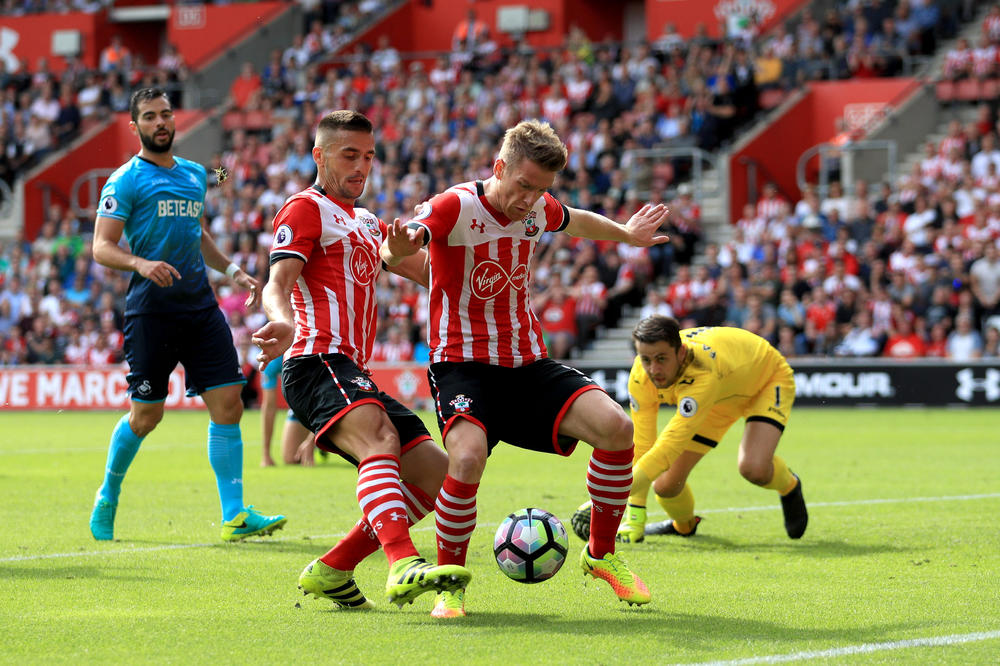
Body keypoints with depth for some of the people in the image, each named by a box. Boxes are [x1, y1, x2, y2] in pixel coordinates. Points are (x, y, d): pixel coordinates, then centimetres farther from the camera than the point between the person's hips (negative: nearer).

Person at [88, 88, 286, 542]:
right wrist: (140, 263, -27)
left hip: (199, 303, 6)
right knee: (146, 414, -1)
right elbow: (102, 247, -9)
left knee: (228, 403, -5)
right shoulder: (126, 180, -2)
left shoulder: (194, 175, 18)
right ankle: (108, 496, 24)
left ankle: (235, 516, -5)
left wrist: (233, 271, 23)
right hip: (151, 307, -5)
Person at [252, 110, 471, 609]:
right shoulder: (306, 207, 3)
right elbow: (278, 283, -11)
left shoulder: (367, 225, 30)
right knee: (380, 440, -35)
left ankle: (331, 571, 5)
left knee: (436, 475, 0)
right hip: (318, 363, -9)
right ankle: (403, 567, -57)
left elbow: (426, 269, 33)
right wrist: (284, 324, -33)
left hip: (355, 376, 9)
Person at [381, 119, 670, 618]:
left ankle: (602, 554, 6)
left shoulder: (538, 208, 5)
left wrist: (626, 234, 44)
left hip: (527, 363, 6)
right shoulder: (456, 206, -15)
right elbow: (393, 249, -31)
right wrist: (399, 247, -55)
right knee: (468, 457, -33)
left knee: (615, 427, -16)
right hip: (463, 363, -6)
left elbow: (575, 221, 30)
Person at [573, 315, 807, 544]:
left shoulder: (704, 372, -47)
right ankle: (684, 525, 32)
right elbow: (641, 445, -20)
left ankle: (789, 487, 5)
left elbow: (670, 445, -49)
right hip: (720, 401, 6)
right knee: (666, 484, -5)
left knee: (754, 468, -33)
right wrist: (634, 515, -24)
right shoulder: (641, 377, -29)